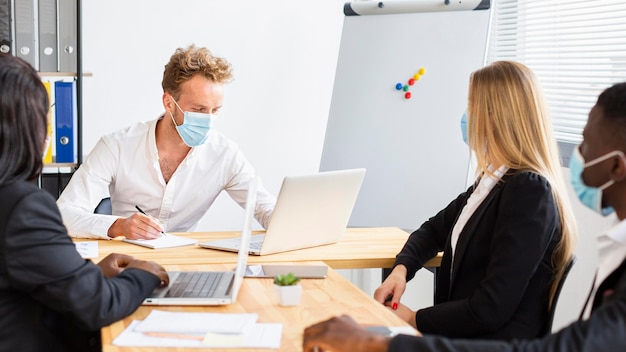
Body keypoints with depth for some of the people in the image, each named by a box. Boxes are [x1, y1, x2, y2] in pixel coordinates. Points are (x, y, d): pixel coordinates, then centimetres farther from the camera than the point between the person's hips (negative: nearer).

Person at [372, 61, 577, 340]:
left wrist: (414, 319, -12)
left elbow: (489, 310, -23)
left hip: (494, 341, -8)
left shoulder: (529, 192, -19)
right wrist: (401, 268, 0)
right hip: (458, 335, 8)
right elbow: (435, 228, 20)